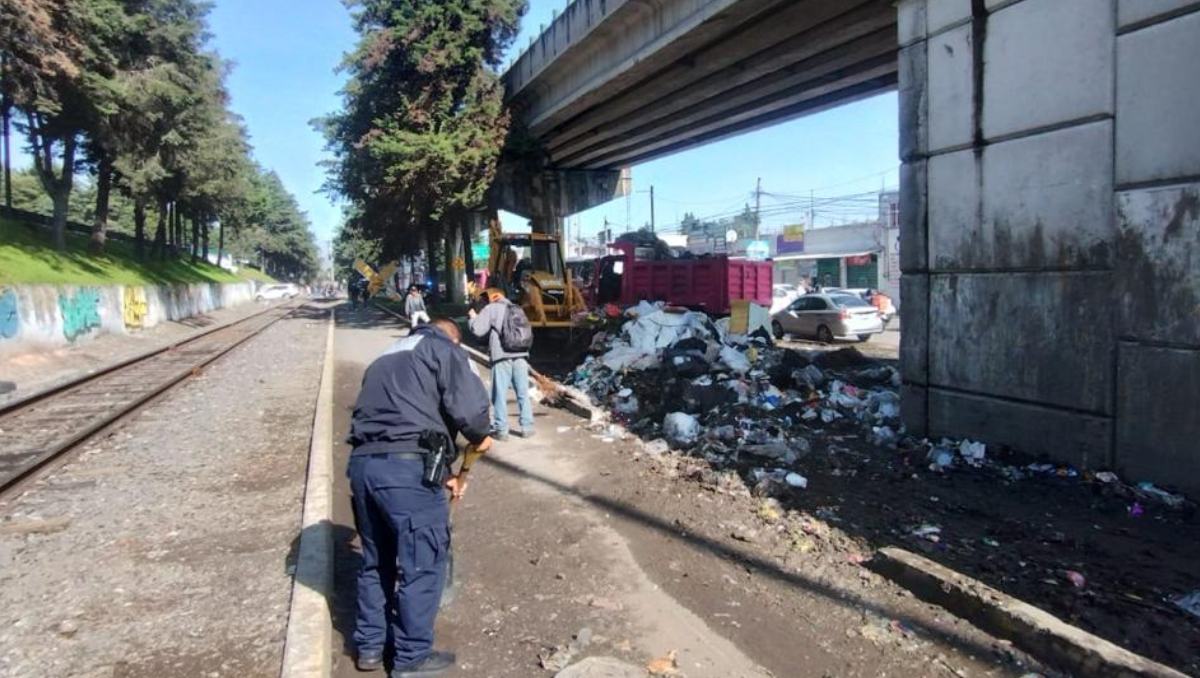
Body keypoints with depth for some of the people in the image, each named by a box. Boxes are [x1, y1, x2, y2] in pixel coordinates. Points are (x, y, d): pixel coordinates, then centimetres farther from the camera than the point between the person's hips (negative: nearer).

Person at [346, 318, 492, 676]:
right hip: (405, 466, -8)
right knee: (422, 565, 8)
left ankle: (369, 647, 36)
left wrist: (439, 474, 27)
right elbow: (468, 405, -11)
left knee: (376, 560, 23)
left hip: (362, 463, 8)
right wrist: (480, 438, 11)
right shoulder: (444, 349, 6)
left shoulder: (387, 357, 29)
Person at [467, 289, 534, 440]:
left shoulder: (491, 308, 1)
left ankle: (501, 430, 3)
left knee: (500, 394, 1)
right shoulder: (517, 309, 20)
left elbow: (477, 330, -4)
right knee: (523, 392, 9)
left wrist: (473, 317, 15)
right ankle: (527, 427, 11)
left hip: (502, 356, -5)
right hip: (520, 354, 5)